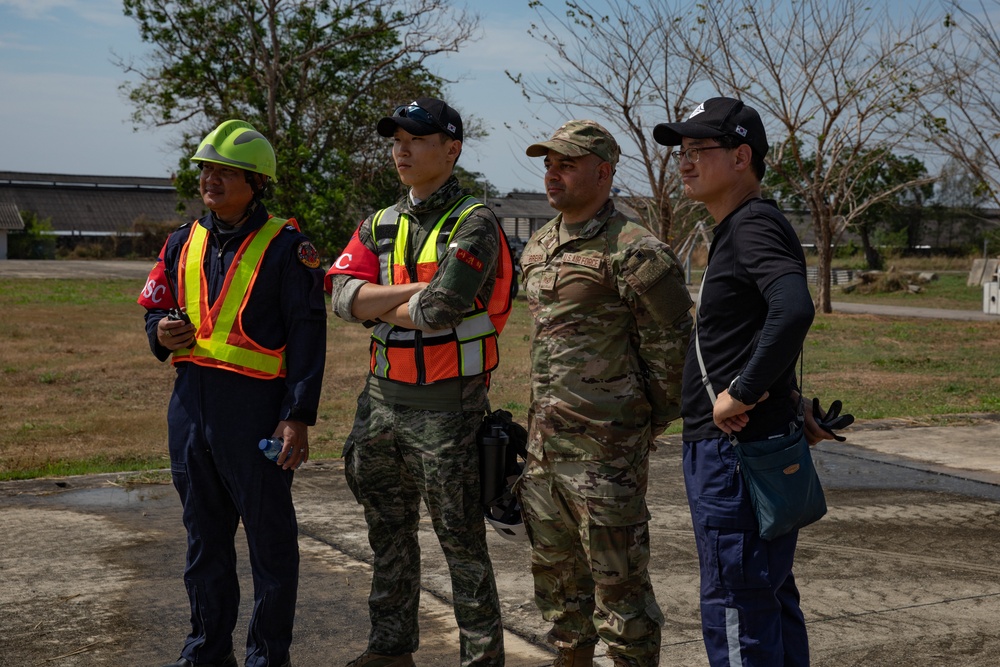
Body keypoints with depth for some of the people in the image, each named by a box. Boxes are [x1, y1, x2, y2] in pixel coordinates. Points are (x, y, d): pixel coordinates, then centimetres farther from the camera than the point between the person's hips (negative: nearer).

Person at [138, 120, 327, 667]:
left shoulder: (285, 247, -7)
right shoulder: (183, 244, 12)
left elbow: (307, 336, -9)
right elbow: (155, 307, 21)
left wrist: (298, 417, -15)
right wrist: (160, 331, -4)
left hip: (255, 409, -6)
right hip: (190, 403, 6)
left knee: (269, 537, 3)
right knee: (204, 537, 16)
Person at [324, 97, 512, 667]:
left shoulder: (475, 225, -10)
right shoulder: (380, 227, 12)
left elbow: (437, 312, -22)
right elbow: (344, 296, -5)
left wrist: (379, 308, -5)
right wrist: (417, 289, -16)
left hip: (447, 408, -7)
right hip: (384, 399, 7)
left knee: (462, 540, 1)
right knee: (389, 533, 17)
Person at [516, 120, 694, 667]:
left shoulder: (632, 252, -14)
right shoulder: (538, 247, 13)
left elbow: (670, 345, -10)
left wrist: (652, 422, -2)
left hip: (605, 451, -8)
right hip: (545, 446, 9)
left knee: (618, 582, 0)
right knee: (556, 578, 18)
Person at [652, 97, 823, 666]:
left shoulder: (755, 225, -16)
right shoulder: (736, 229, 16)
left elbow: (794, 310, -33)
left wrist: (742, 392, -26)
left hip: (739, 449, -11)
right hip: (730, 448, 11)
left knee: (736, 612, -5)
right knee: (772, 601, 19)